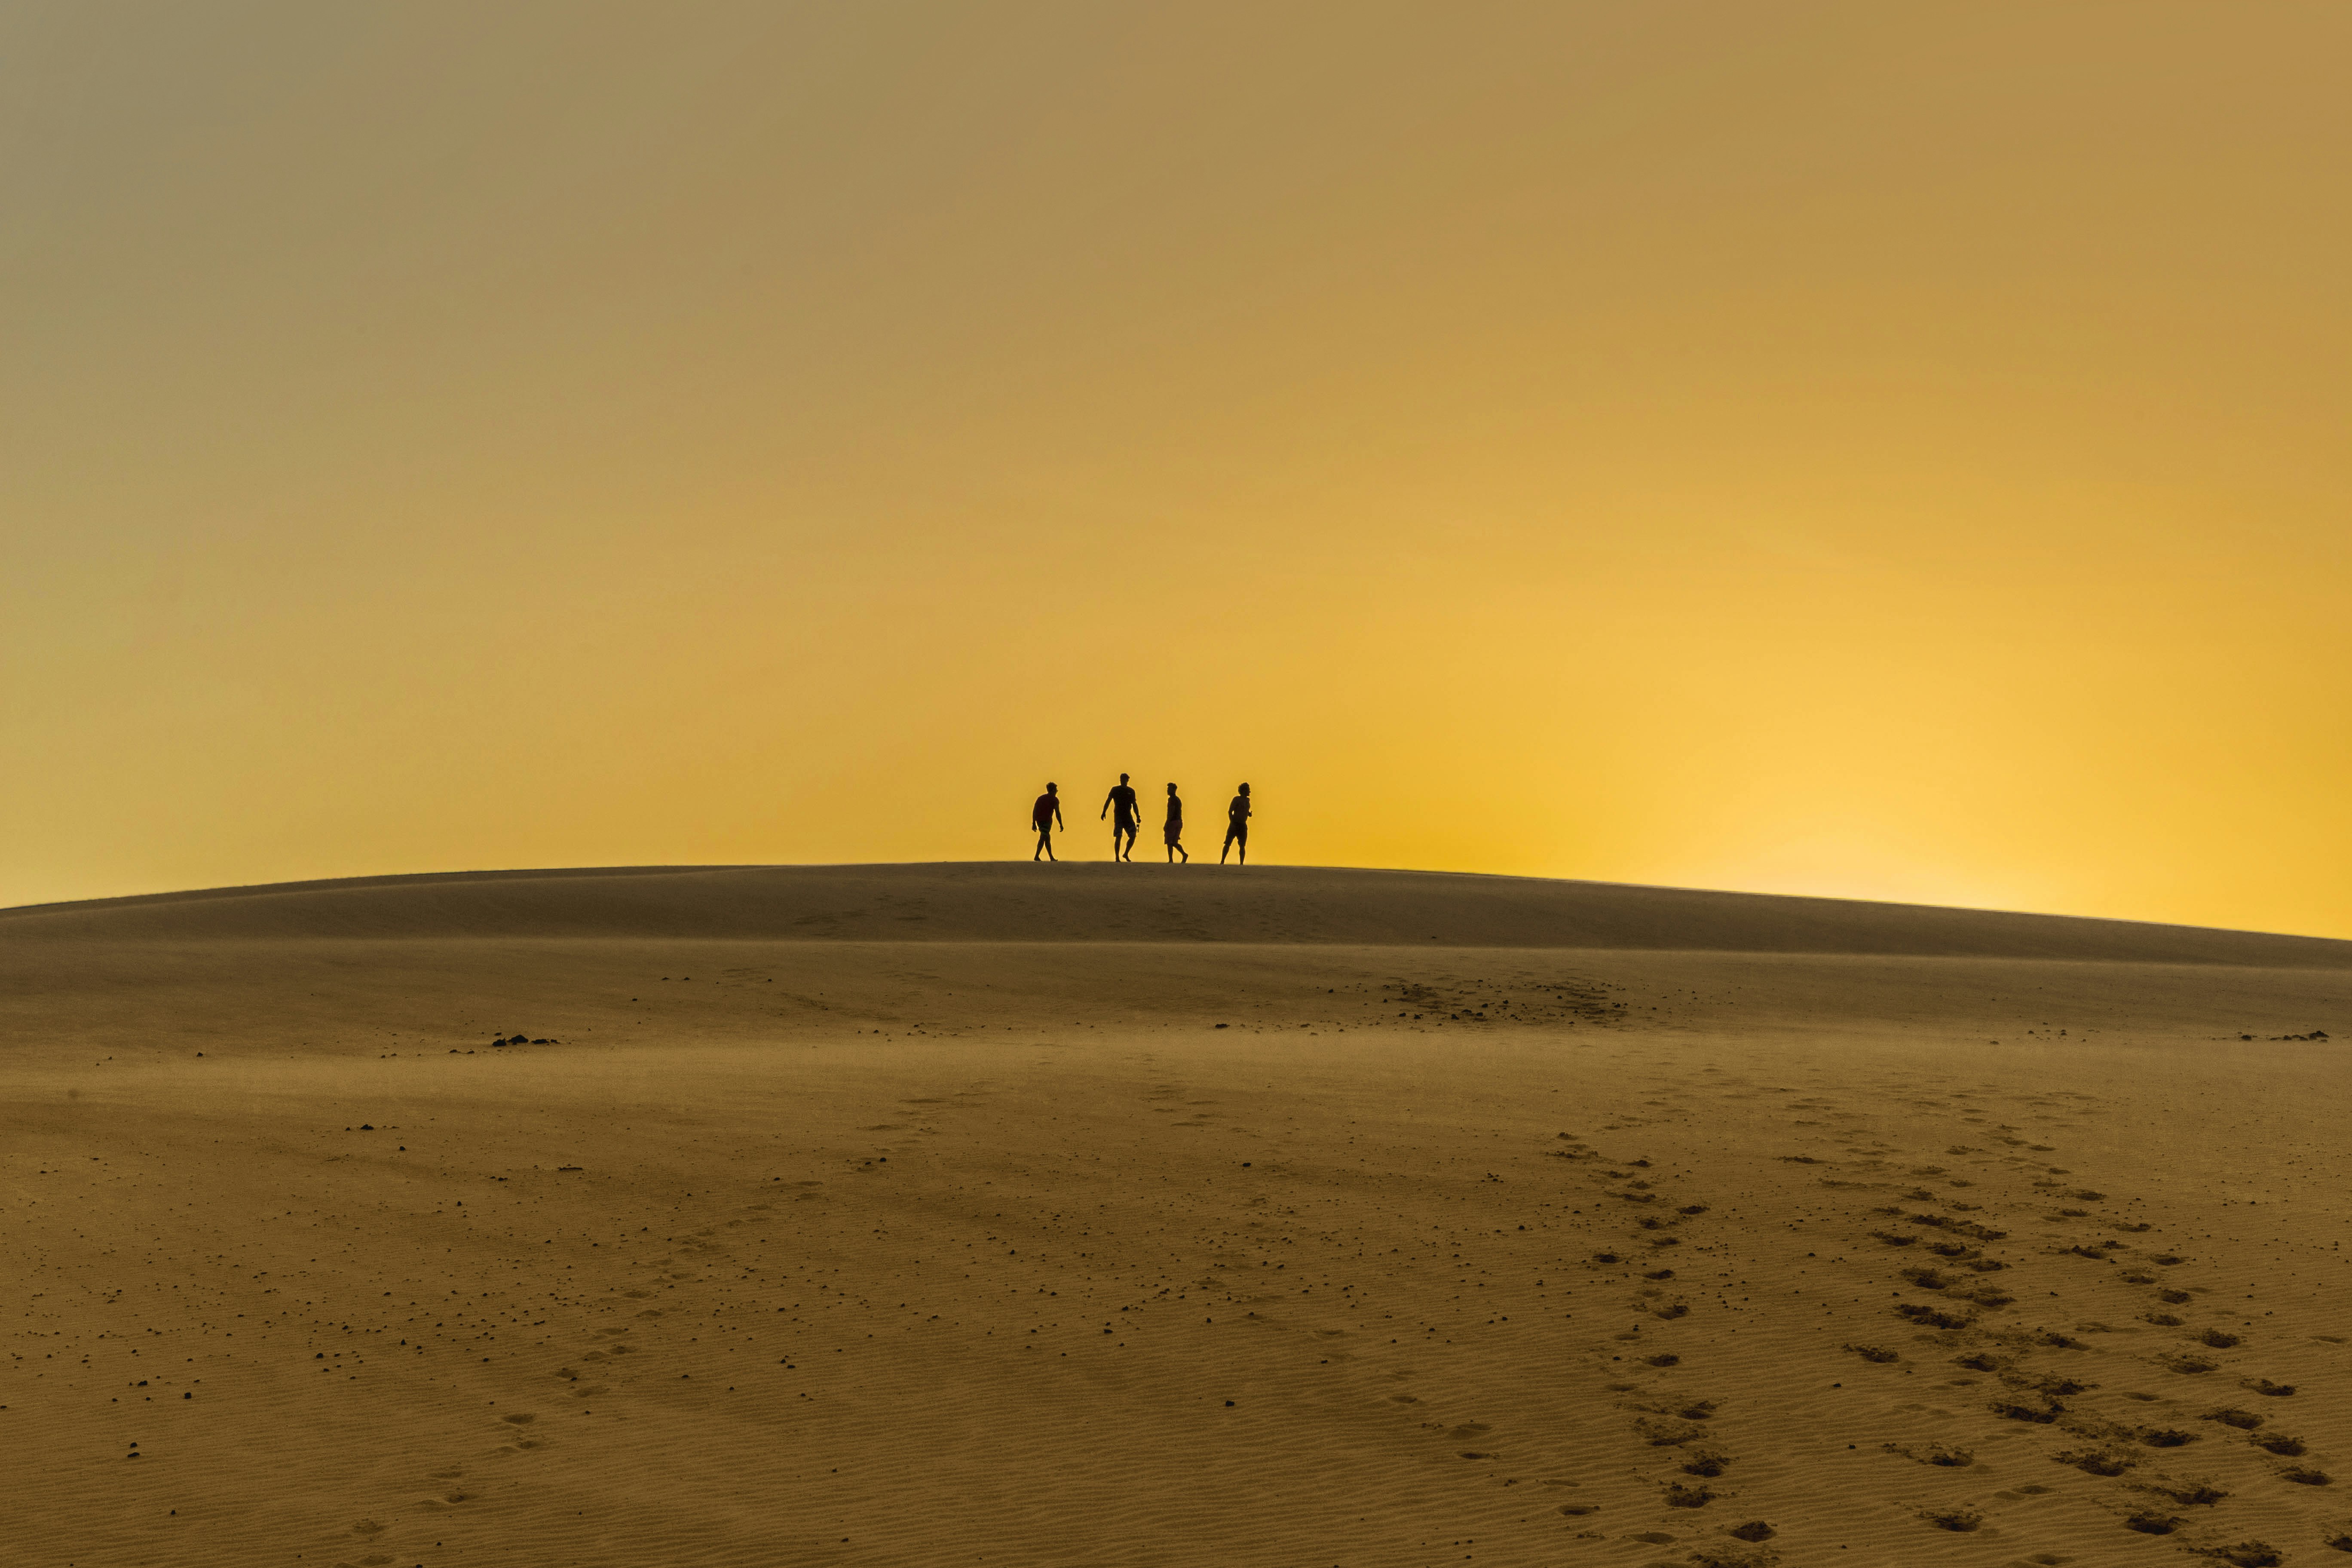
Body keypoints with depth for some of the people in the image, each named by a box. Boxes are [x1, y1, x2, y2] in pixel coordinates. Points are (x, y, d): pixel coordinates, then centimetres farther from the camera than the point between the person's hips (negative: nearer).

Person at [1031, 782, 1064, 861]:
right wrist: (1061, 825, -3)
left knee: (1048, 838, 17)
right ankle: (1036, 856, -27)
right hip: (1047, 820, -6)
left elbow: (1034, 811, 11)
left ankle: (1051, 857, 21)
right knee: (1043, 838, -13)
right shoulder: (1055, 800, 1)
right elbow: (1058, 813, -7)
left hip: (1039, 821, 6)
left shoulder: (1040, 798, 18)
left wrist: (1034, 823, 11)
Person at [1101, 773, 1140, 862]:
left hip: (1128, 817, 3)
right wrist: (1104, 812, -11)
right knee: (1118, 837, -10)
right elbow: (1108, 801, 1)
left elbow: (1134, 805, 16)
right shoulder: (1115, 790, 4)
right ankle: (1117, 857, -4)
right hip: (1118, 816, -3)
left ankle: (1126, 854, 16)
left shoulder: (1131, 791, 11)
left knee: (1133, 836, -4)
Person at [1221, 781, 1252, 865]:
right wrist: (1232, 823, -23)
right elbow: (1230, 811, -12)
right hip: (1235, 825, -5)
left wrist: (1249, 814, 6)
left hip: (1243, 826, 5)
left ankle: (1241, 864, 1)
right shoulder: (1237, 799, -6)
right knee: (1228, 844, -6)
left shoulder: (1247, 800, 14)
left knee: (1242, 846, -1)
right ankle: (1222, 862, 0)